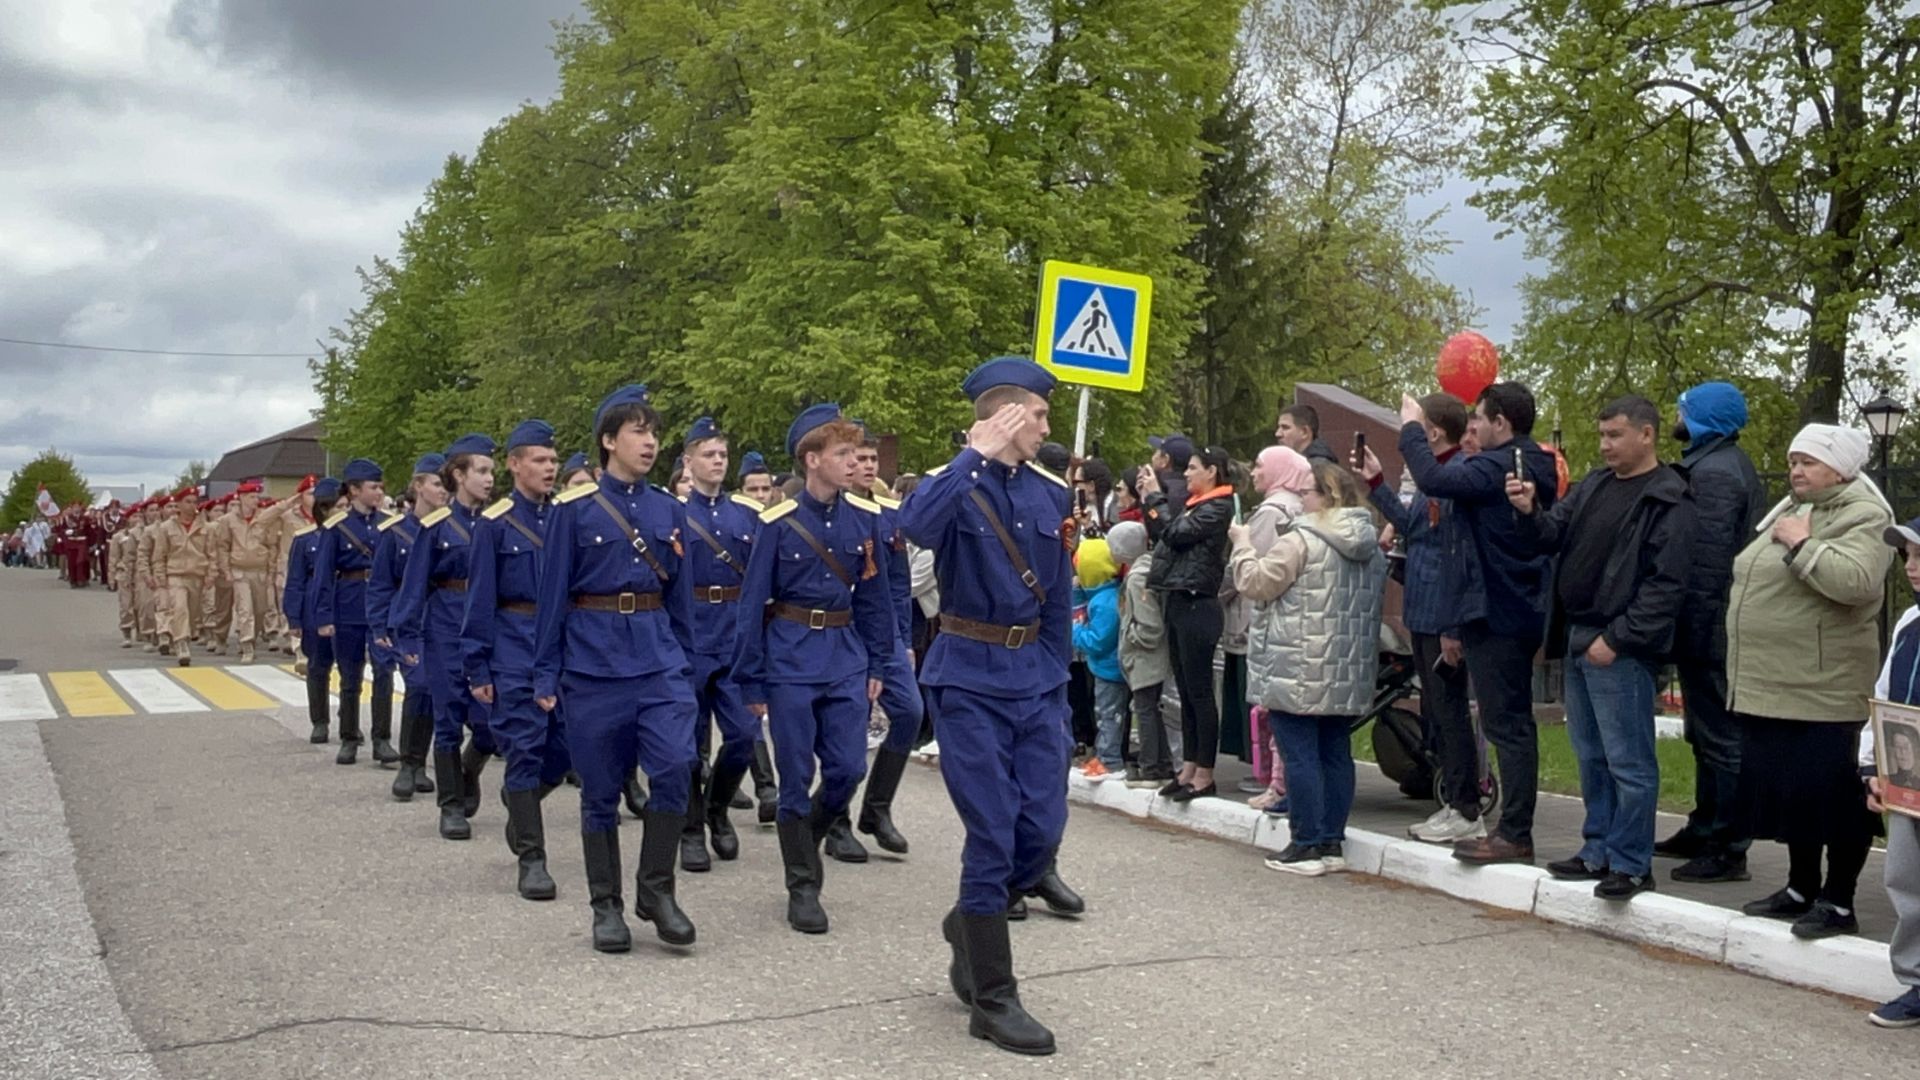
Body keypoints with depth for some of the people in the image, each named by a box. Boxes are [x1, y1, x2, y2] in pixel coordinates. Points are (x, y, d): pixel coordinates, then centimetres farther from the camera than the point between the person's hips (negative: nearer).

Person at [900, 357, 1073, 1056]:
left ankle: (971, 924, 34)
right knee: (993, 836, -3)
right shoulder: (954, 484, -8)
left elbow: (1058, 601, 13)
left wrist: (1056, 683, 9)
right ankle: (993, 1001, 10)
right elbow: (916, 526, -34)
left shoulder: (1051, 495, 8)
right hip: (971, 678, -5)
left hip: (1035, 678, 5)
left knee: (1042, 830, 4)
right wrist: (977, 455, -29)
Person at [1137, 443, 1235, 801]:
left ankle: (1205, 775, 1)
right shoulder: (1193, 503, 18)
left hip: (1196, 606, -9)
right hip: (1177, 602, 9)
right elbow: (1159, 536, 14)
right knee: (1186, 691, 12)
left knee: (1199, 691, -4)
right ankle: (1189, 768, 18)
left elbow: (1176, 533, -17)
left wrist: (1157, 496, -6)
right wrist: (1149, 500, 8)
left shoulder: (1217, 507, -9)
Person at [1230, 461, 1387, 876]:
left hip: (1300, 672, -7)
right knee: (1336, 753, 11)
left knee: (1301, 755, -2)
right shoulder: (1371, 548, 12)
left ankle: (1307, 846, 1)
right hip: (1349, 674, 8)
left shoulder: (1301, 541, -13)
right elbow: (1377, 599, 22)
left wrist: (1243, 544, 5)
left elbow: (1254, 582, -9)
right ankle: (1333, 843, 15)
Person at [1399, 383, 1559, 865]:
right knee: (1514, 722, 14)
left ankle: (1514, 835, -3)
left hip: (1496, 614, -10)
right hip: (1522, 611, 10)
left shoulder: (1496, 468, -18)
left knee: (1506, 723, -7)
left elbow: (1434, 479, -27)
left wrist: (1411, 428, -14)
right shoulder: (1533, 468, 14)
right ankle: (1514, 829, 21)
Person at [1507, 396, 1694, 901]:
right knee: (1591, 755, 16)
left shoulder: (1668, 501, -11)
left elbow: (1666, 585, -16)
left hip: (1619, 649, -9)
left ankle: (1631, 863, 5)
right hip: (1579, 639, 9)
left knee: (1628, 760, -3)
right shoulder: (1594, 485, 14)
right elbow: (1555, 534, 14)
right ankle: (1598, 851, 26)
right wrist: (1529, 512, -7)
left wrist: (1615, 639, -18)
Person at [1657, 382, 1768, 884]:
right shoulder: (1725, 463, 17)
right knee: (1710, 734, 18)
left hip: (1711, 630, -11)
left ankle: (1728, 850, -1)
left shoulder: (1713, 473, -17)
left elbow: (1706, 560, -22)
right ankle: (1704, 832, 29)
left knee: (1719, 738, -6)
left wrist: (1693, 631, -21)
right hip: (1718, 627, 11)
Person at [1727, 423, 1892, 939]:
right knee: (1785, 790, 15)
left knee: (1830, 797, -1)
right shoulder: (1791, 510, 18)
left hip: (1822, 692, -9)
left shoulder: (1862, 516, -9)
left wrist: (1802, 544, -20)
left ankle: (1838, 903, 9)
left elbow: (1856, 581, -27)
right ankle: (1801, 889, 27)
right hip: (1769, 687, 9)